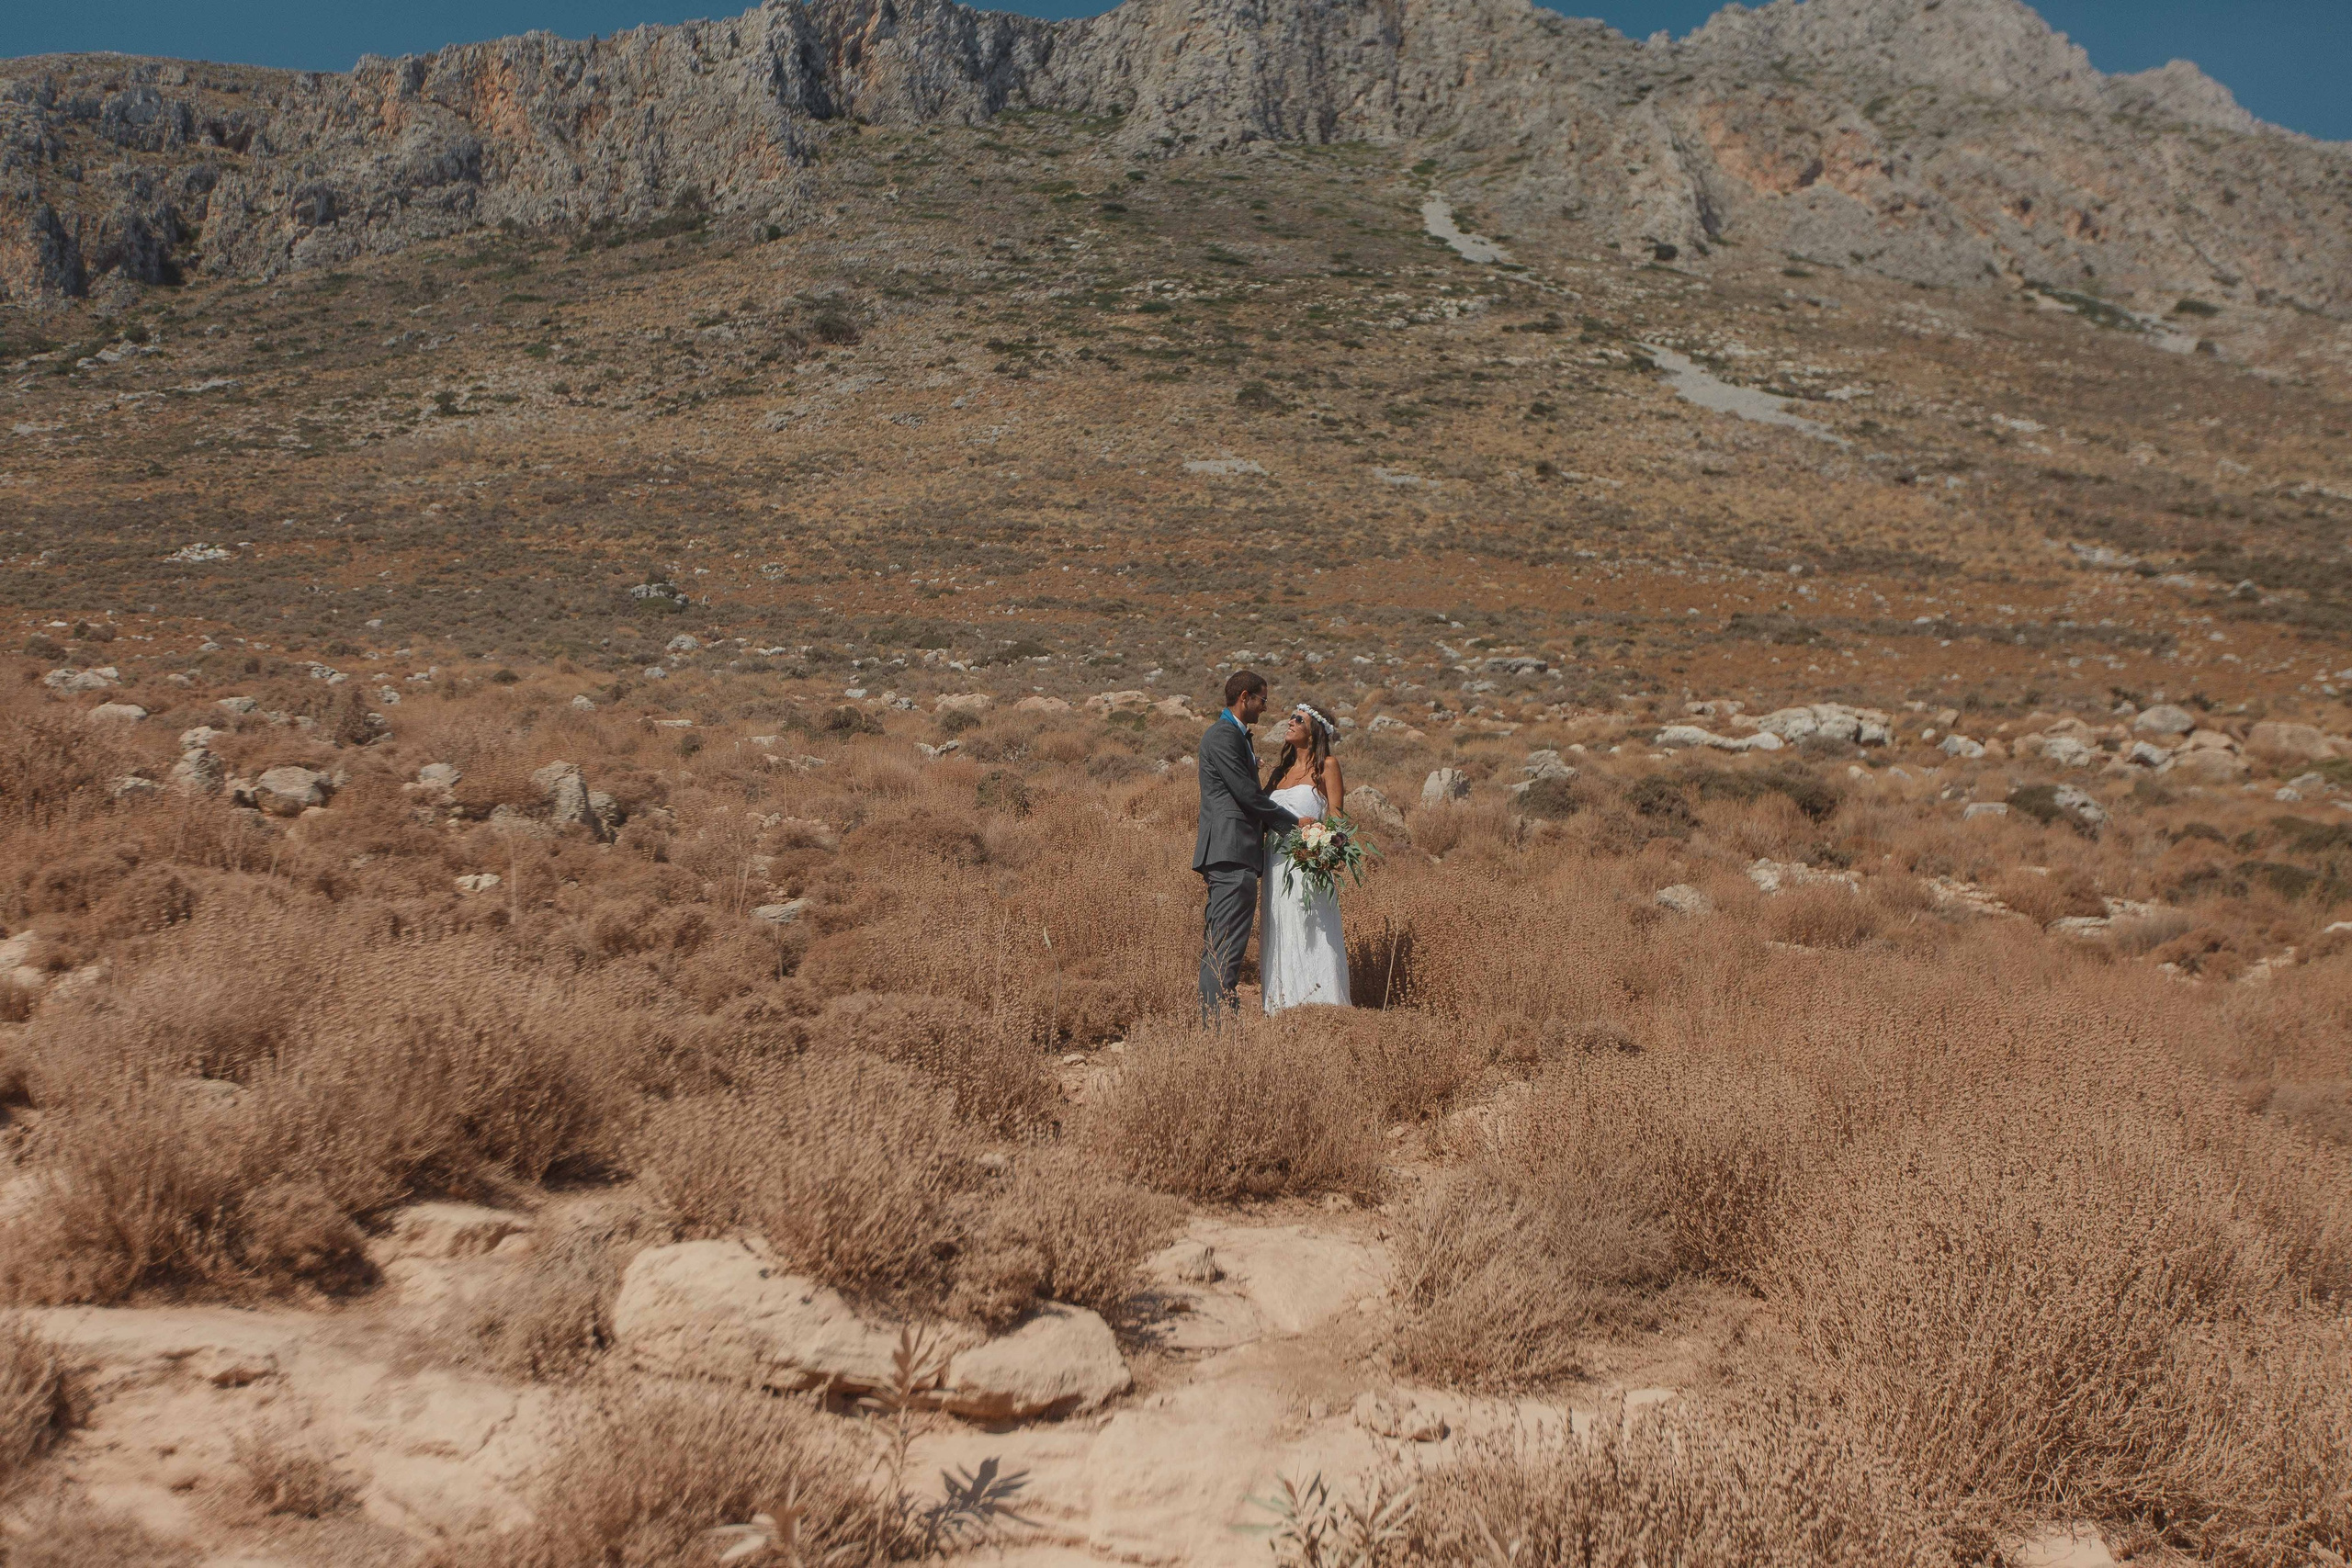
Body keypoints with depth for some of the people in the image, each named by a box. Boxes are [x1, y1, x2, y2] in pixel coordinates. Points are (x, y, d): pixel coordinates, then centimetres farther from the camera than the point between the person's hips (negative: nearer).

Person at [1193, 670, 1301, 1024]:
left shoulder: (1235, 736, 23)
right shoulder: (1223, 736, -10)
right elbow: (1249, 795, -14)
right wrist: (1293, 823, -4)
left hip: (1228, 854, 11)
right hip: (1232, 853, -11)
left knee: (1217, 946, 10)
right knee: (1227, 948, -11)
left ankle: (1211, 1021, 13)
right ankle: (1218, 1024, -12)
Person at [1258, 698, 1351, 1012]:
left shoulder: (1327, 765, 2)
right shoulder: (1281, 769, 19)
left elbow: (1336, 815, -5)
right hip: (1277, 864, 6)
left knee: (1311, 937, -9)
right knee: (1281, 939, 3)